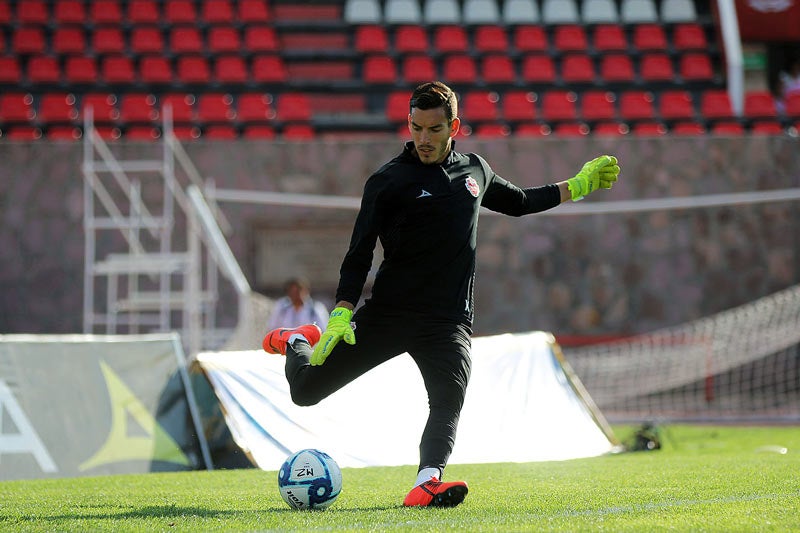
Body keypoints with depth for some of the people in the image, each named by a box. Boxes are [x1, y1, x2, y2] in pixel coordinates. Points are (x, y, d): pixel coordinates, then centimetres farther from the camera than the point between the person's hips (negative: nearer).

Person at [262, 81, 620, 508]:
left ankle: (427, 484, -39)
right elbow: (359, 252, -4)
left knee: (449, 398, -26)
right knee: (306, 390, 1)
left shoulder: (474, 169, 12)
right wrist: (342, 313, -14)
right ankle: (296, 343, 34)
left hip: (448, 322, 2)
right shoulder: (389, 180, -4)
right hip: (387, 313, -2)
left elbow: (519, 202, 32)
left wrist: (578, 186, 30)